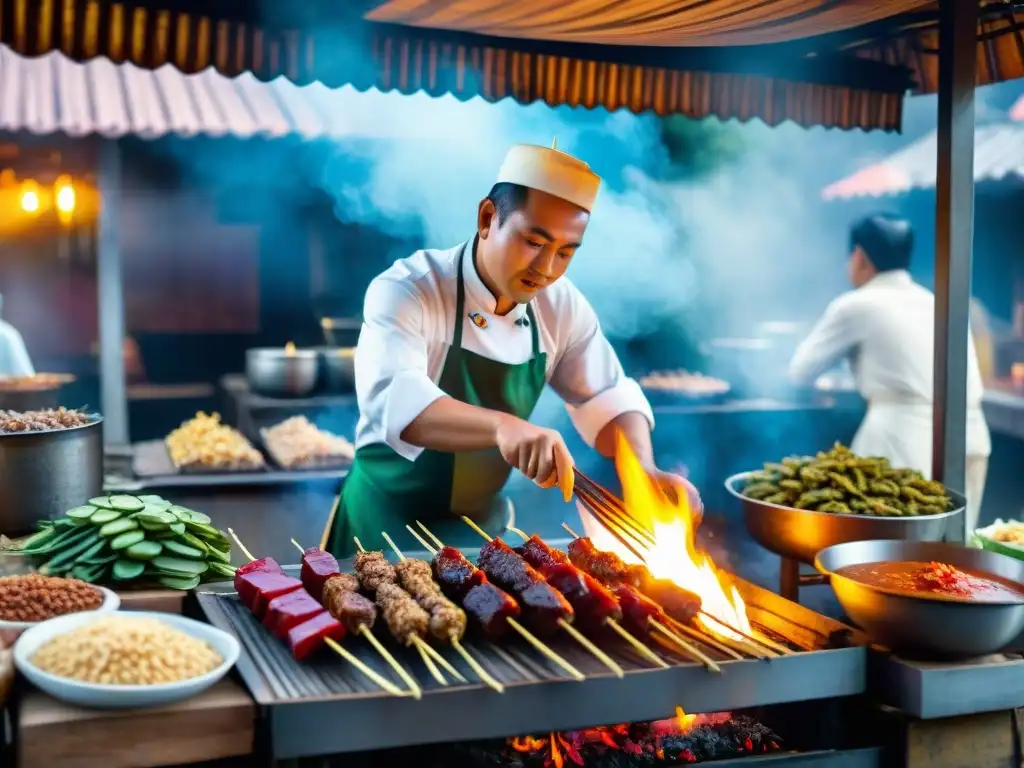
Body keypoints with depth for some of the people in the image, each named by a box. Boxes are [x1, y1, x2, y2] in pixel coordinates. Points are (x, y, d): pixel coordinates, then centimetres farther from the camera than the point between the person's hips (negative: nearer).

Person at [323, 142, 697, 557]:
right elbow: (392, 400, -38)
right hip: (388, 528, -4)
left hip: (484, 526, 4)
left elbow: (608, 398, 1)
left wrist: (644, 470, -18)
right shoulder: (407, 290, -22)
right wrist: (501, 425, -54)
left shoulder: (562, 305, -5)